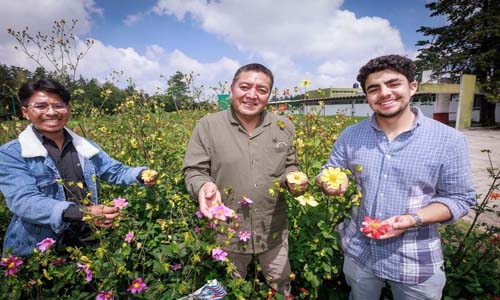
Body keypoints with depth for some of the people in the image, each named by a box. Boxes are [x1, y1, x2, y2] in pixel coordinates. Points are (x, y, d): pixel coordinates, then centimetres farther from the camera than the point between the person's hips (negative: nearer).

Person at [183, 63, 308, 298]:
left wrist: (294, 179, -11)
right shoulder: (208, 126, -9)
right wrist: (204, 186, -29)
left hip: (273, 231, 2)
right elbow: (193, 170, -7)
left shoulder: (283, 127, 0)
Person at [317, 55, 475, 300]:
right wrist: (329, 183, -21)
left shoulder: (449, 140, -11)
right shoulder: (350, 136, -5)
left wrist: (413, 219, -23)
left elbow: (460, 198, -7)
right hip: (358, 254, 2)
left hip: (416, 262, -2)